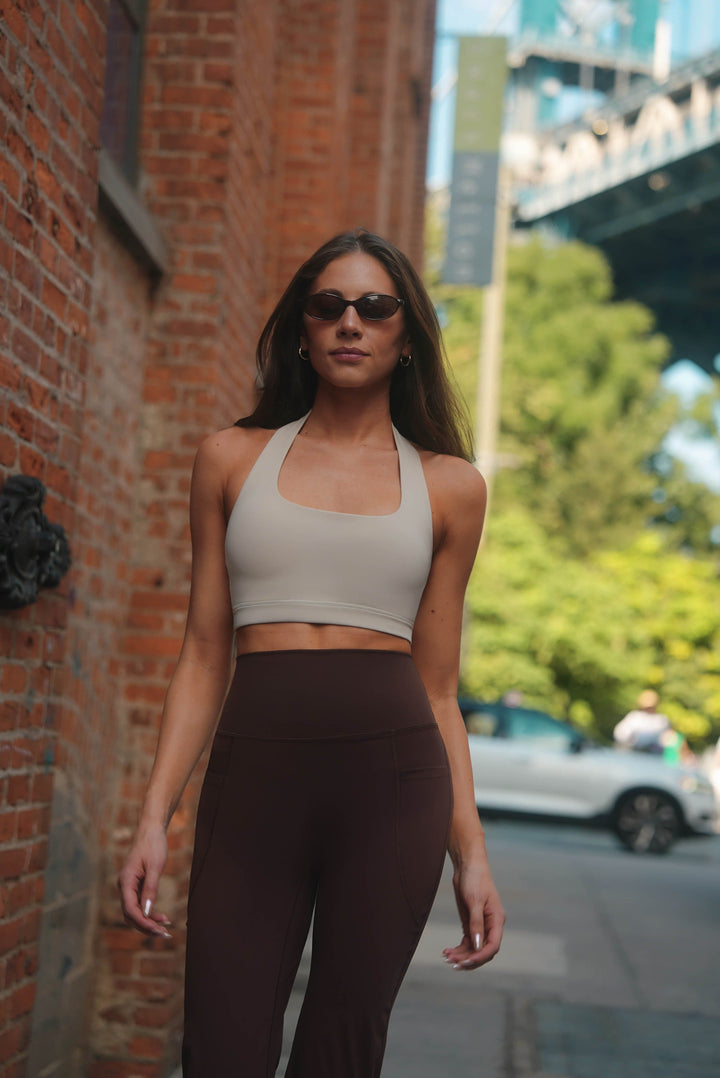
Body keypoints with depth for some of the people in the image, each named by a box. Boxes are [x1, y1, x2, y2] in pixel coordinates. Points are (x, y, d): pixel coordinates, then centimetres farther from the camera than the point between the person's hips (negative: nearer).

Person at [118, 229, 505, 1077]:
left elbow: (437, 687, 12)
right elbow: (203, 657, 10)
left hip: (394, 781, 0)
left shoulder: (450, 487, 11)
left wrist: (470, 851, 6)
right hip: (254, 775, 0)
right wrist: (154, 817, 1)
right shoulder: (233, 458, 12)